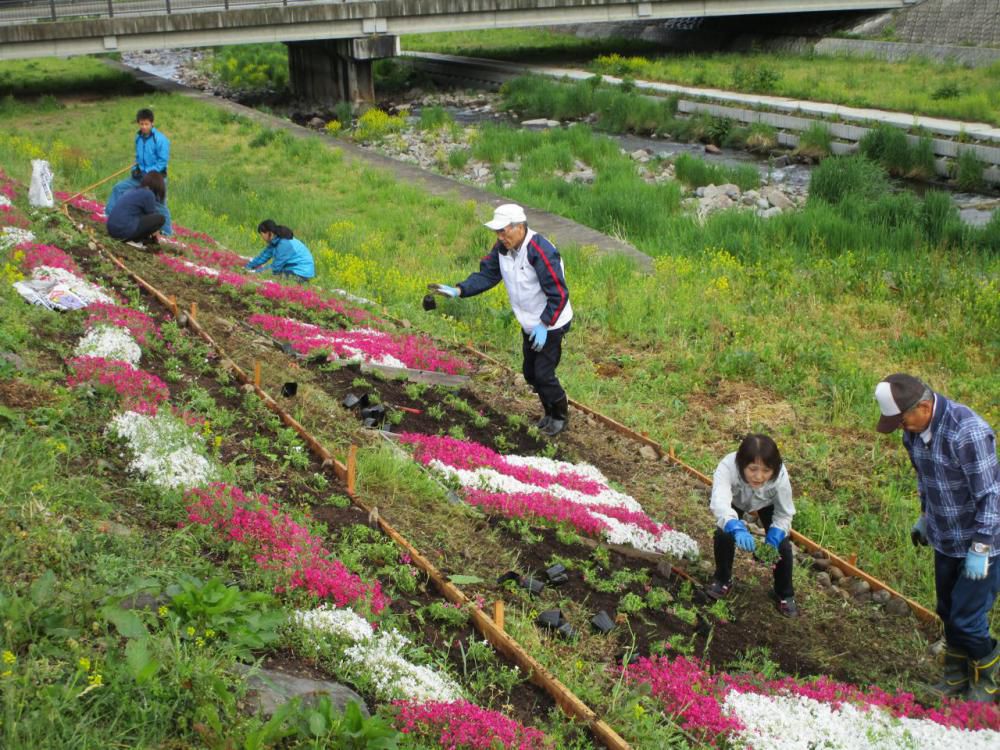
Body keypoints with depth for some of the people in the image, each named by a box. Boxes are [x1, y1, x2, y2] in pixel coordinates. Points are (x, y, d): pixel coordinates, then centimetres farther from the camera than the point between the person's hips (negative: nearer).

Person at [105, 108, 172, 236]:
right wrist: (135, 168, -1)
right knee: (118, 188, 5)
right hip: (141, 175, 7)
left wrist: (148, 172, -20)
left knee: (159, 205, -3)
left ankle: (167, 231, 8)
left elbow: (163, 161, -17)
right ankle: (111, 215, 16)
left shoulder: (160, 139, -17)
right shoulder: (138, 137, 5)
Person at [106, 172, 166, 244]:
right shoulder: (148, 194, -7)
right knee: (160, 218, -2)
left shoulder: (134, 190, 18)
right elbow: (152, 214, 4)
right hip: (124, 230, -9)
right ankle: (135, 239, -3)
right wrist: (154, 235, 20)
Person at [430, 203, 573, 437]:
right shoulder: (503, 248, -7)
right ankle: (549, 411, 38)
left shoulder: (541, 252, -31)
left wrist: (544, 325, -29)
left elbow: (559, 294, -28)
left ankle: (561, 415, 20)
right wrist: (458, 290, -19)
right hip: (530, 324, 8)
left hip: (550, 325, -8)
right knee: (529, 372, 17)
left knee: (543, 374, -4)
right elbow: (486, 275, -4)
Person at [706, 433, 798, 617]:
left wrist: (773, 539, -41)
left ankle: (785, 594, 15)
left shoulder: (780, 475, -41)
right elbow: (719, 502, -63)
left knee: (782, 544, -10)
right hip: (736, 501, 0)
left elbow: (784, 514, -25)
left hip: (767, 504, 0)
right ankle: (723, 579, 13)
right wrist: (736, 528, -80)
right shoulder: (727, 468, -47)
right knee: (723, 535, -17)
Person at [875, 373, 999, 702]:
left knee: (967, 619, -1)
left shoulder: (967, 432, -31)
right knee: (948, 613, 18)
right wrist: (925, 517, 22)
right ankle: (956, 677, 38)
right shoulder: (914, 430, -5)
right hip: (945, 539, 7)